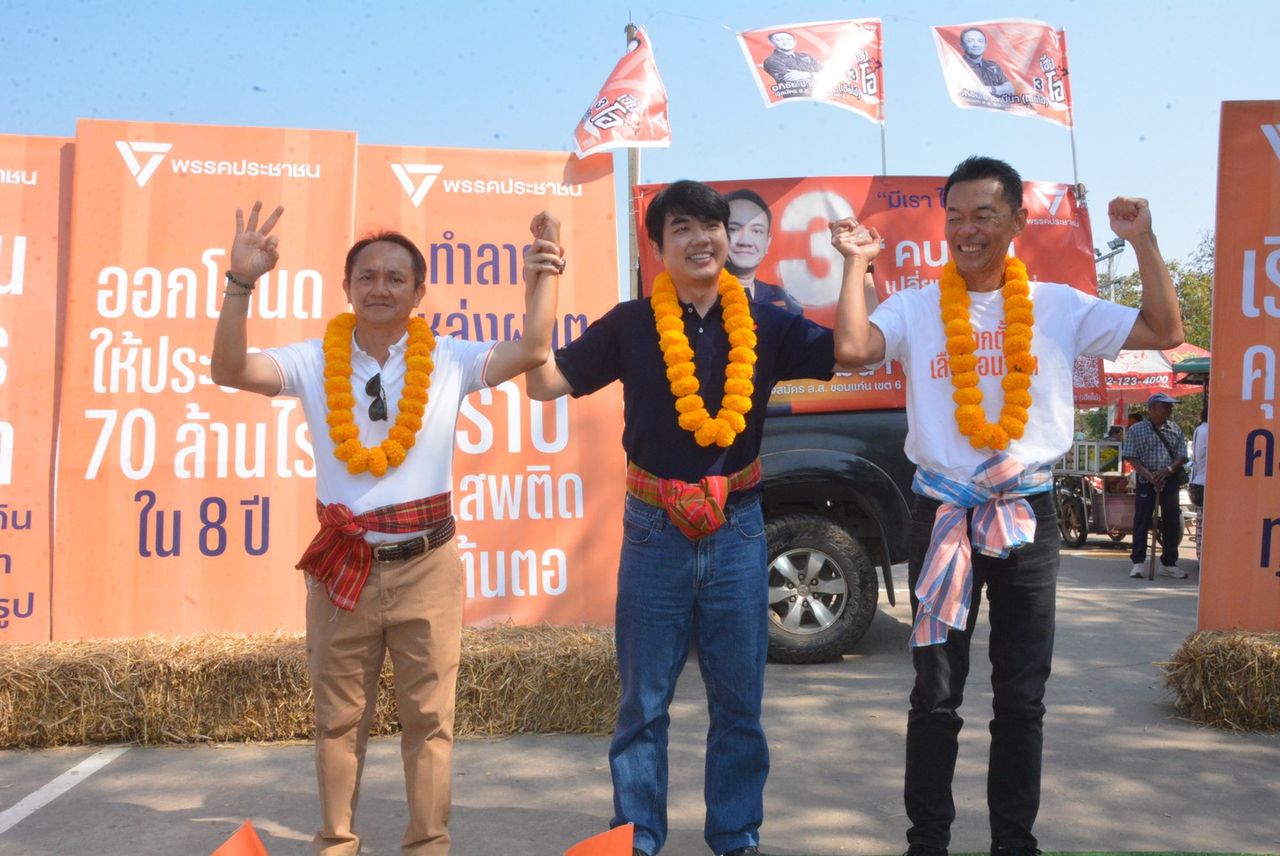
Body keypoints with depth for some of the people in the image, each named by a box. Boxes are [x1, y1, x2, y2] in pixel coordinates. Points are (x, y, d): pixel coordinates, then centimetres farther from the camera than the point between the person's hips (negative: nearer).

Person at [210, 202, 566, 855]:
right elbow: (229, 371, -10)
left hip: (426, 566, 0)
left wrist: (544, 275, -14)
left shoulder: (449, 360, -1)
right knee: (338, 718, 14)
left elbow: (532, 352, -6)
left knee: (429, 717, 9)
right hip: (342, 566, 1)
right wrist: (240, 284, -21)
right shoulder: (314, 361, 0)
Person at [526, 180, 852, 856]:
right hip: (655, 531, -1)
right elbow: (544, 383, -7)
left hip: (737, 529, 2)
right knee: (643, 702, 8)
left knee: (739, 699, 11)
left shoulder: (763, 324, 3)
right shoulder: (630, 325, -2)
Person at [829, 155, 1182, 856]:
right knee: (935, 695, 5)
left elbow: (1166, 333, 4)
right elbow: (850, 349, -17)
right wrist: (855, 264, -9)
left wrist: (1142, 243, -2)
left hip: (1028, 514, 2)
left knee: (1022, 698, 10)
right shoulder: (915, 307, 0)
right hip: (942, 511, -1)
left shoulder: (1059, 306, 5)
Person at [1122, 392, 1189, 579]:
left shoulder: (1175, 429, 10)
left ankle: (1169, 563, 17)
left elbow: (1182, 456, 6)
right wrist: (1150, 476, -16)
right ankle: (1138, 562, 2)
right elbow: (1132, 458, -5)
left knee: (1172, 521, 6)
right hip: (1146, 481, -3)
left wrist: (1168, 470, -13)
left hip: (1170, 481, 3)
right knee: (1142, 521, -4)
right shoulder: (1137, 430, 0)